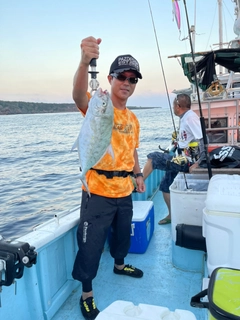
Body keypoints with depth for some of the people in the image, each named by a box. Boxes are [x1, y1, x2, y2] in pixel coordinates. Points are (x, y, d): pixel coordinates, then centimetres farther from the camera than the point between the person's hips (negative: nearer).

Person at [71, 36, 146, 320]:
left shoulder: (133, 119, 10)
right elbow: (78, 95, -35)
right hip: (98, 191, -7)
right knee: (91, 244, 2)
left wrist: (138, 174, 11)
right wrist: (85, 61, -51)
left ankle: (120, 265, 54)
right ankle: (86, 294, 24)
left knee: (123, 233, 26)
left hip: (124, 191, 7)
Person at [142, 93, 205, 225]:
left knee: (153, 158, -14)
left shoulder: (191, 117, -15)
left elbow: (204, 141, -22)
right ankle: (172, 215, 25)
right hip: (182, 160, 10)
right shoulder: (184, 118, 13)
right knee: (165, 186, 13)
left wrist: (196, 163, -24)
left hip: (186, 161, -10)